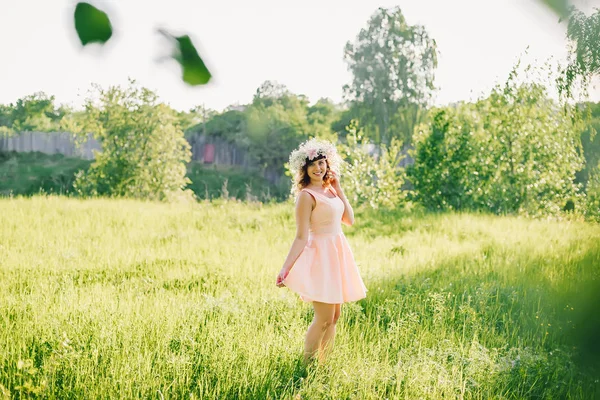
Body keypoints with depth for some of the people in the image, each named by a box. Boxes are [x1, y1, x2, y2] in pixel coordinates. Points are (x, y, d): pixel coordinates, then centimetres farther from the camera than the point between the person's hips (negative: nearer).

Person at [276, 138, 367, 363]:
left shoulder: (329, 190, 10)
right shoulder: (306, 195, -13)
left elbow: (349, 220, 8)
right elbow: (301, 237, -16)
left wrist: (338, 189, 5)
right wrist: (285, 269, -23)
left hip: (338, 254, 8)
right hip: (321, 255, -8)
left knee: (334, 317, 12)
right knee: (323, 319, -6)